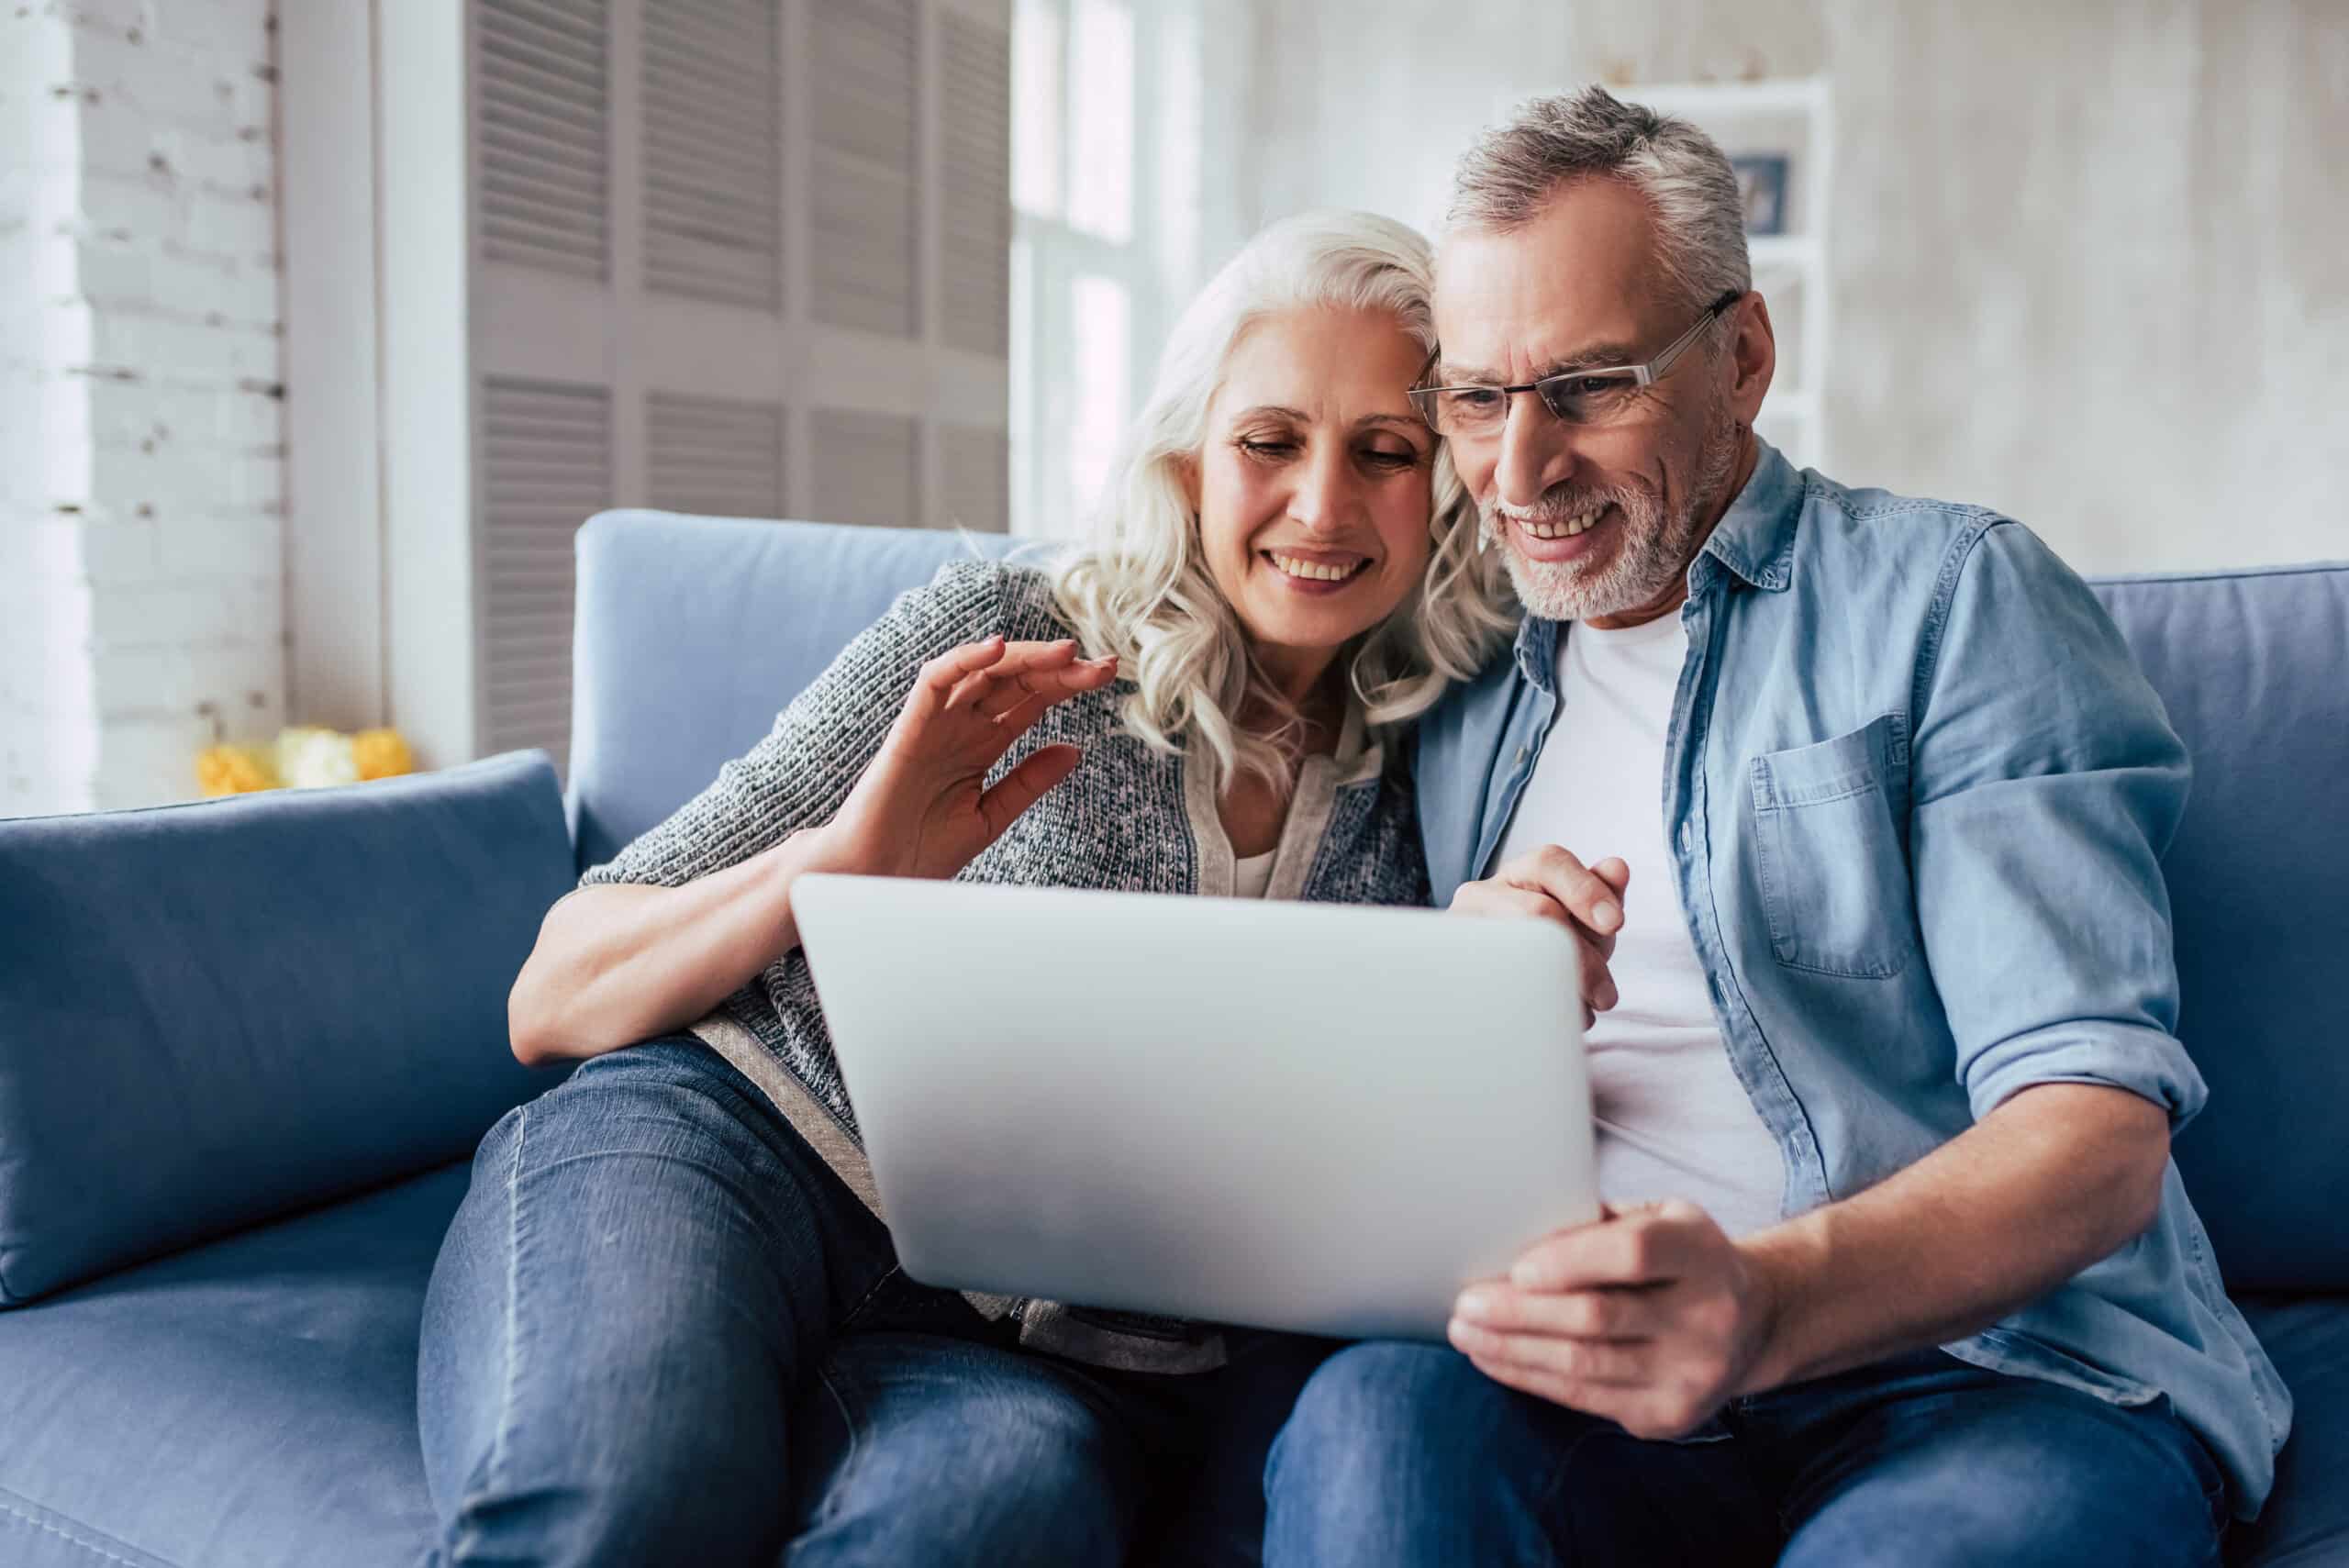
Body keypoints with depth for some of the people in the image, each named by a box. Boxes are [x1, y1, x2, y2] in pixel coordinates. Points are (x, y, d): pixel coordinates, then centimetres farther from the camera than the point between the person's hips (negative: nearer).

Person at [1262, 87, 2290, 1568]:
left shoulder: (1951, 597, 2)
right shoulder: (1475, 693, 16)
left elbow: (2098, 1128, -9)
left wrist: (1767, 1299, -29)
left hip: (1995, 1367, -2)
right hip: (1605, 1375, 3)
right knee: (1377, 1416, -30)